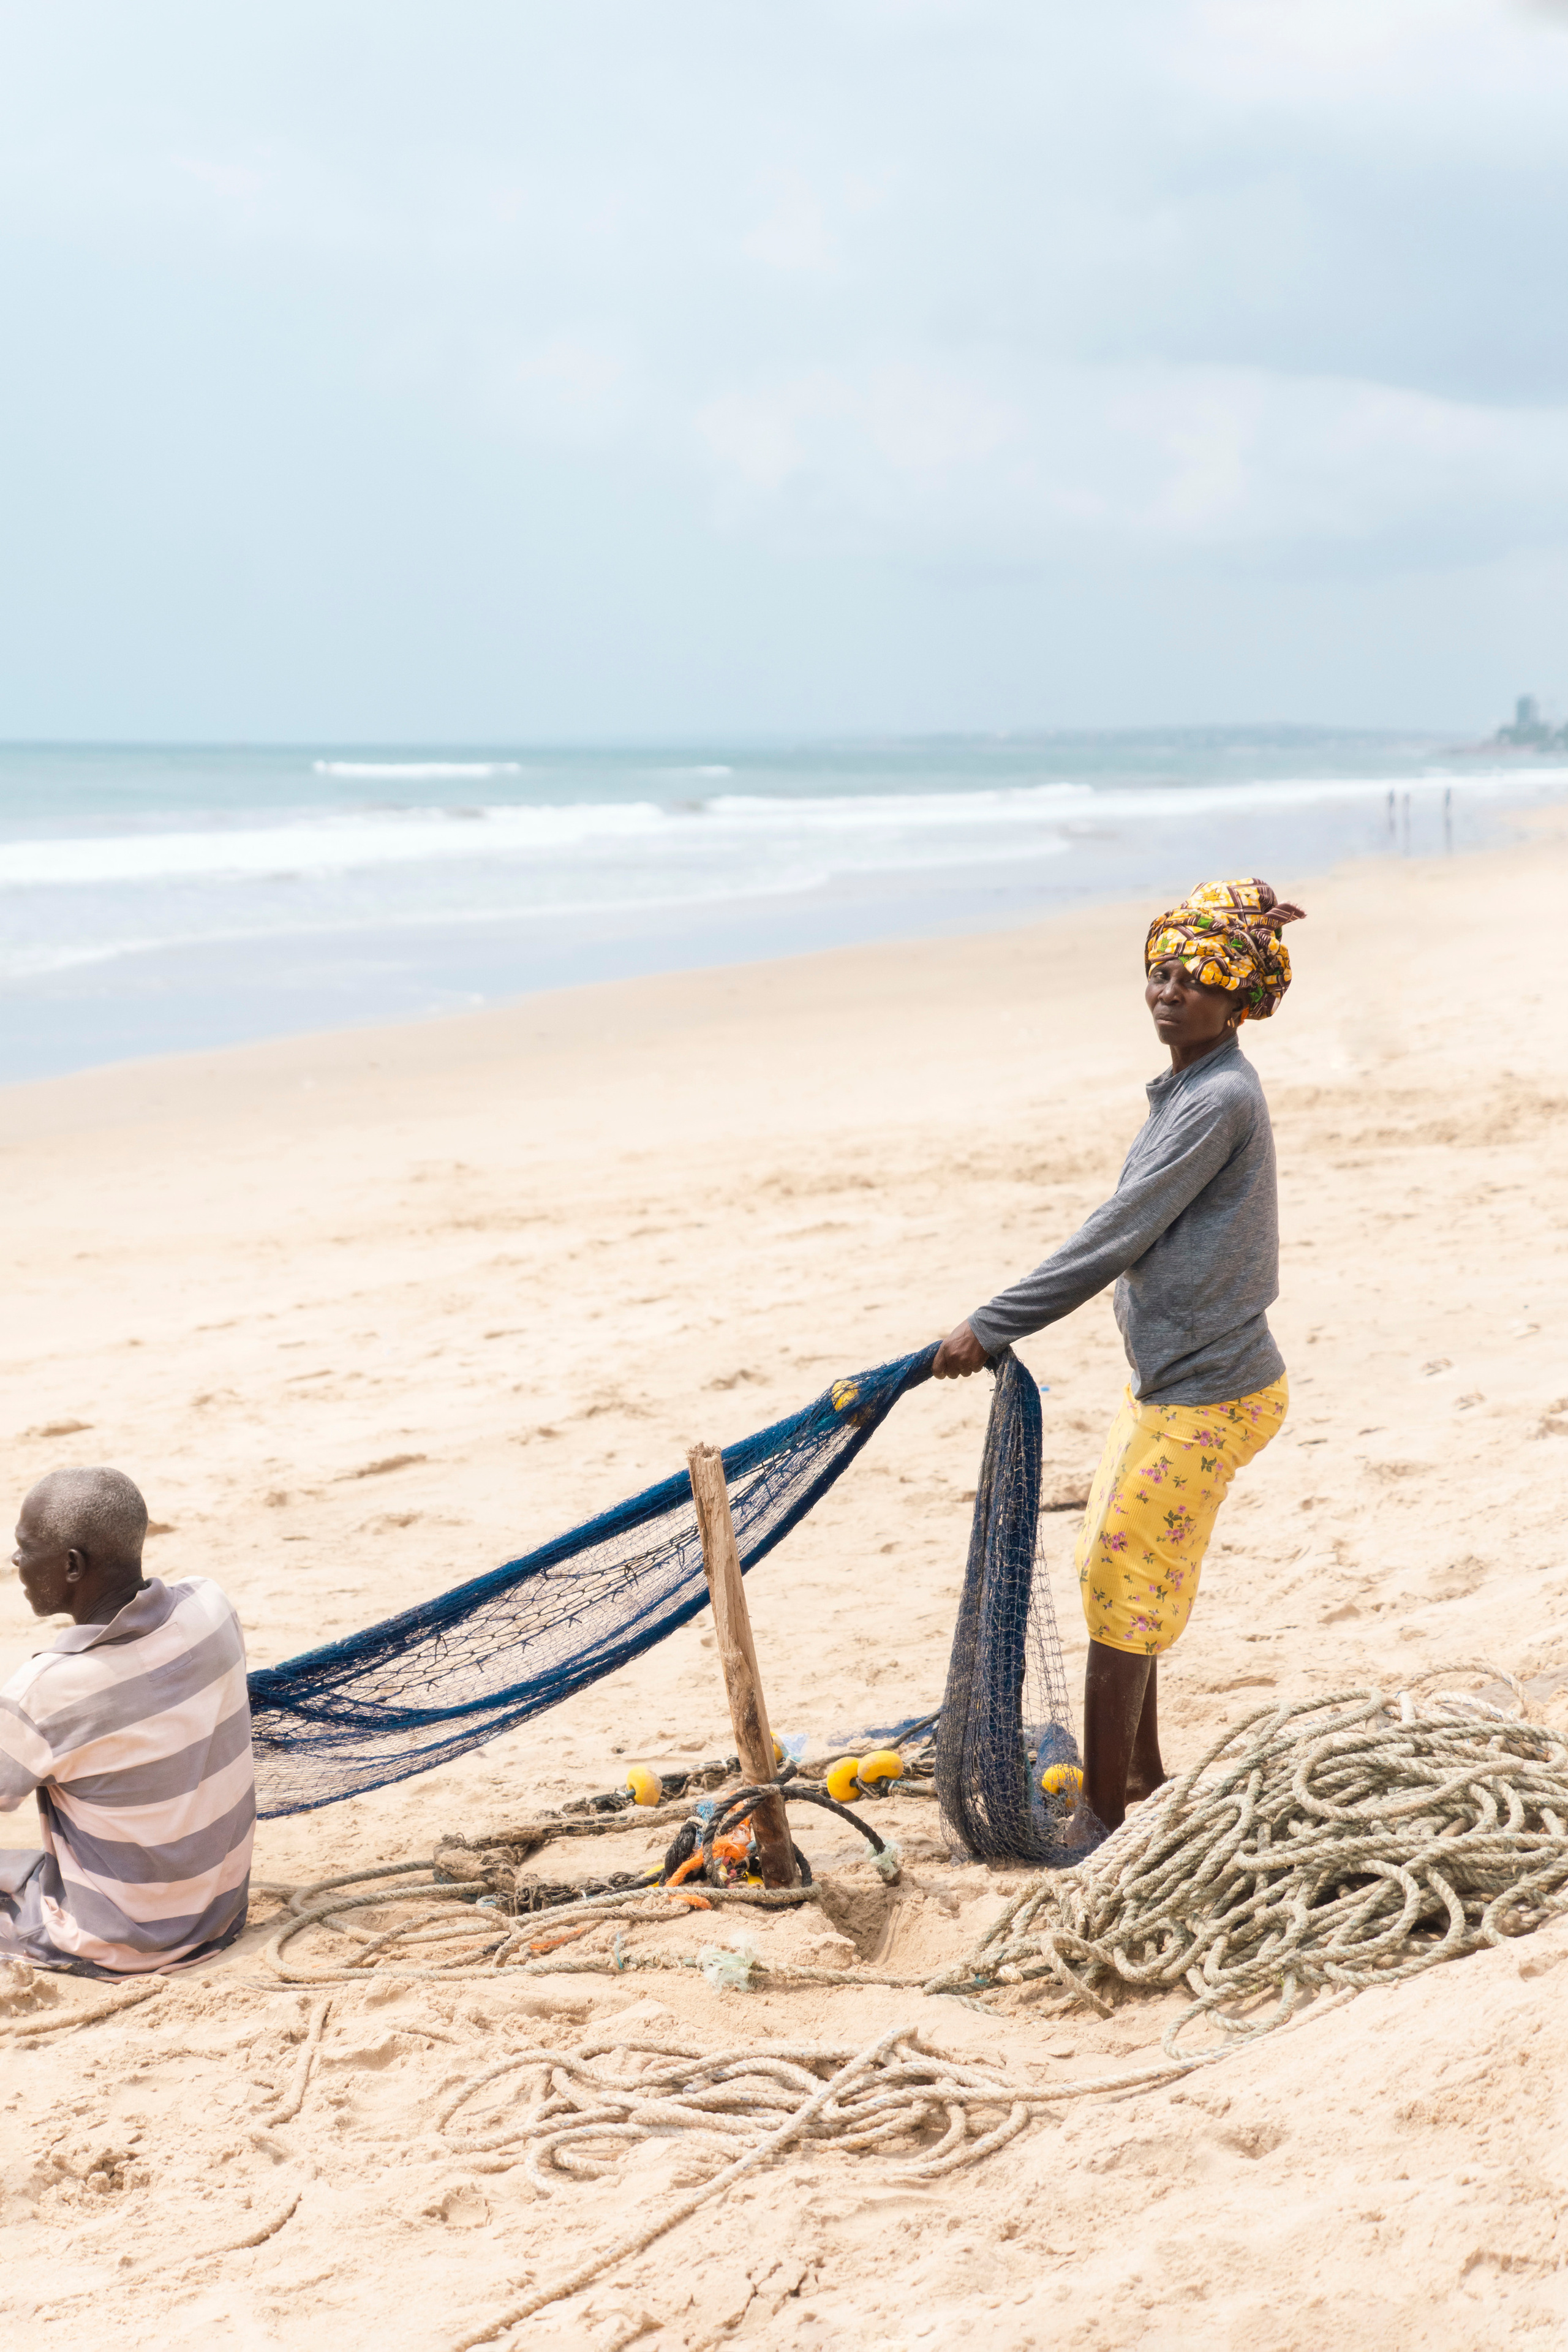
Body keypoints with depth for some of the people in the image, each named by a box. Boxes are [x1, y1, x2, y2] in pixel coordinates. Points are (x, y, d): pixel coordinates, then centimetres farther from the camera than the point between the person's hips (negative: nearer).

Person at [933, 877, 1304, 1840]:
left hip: (1206, 1395, -10)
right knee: (1111, 1573, 19)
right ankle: (1141, 1771, 34)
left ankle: (1098, 1826, 5)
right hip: (1170, 1378, 10)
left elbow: (1118, 1236, -22)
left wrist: (992, 1326, -19)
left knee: (1122, 1592, -4)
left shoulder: (1221, 1100, -20)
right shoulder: (1190, 1087, 10)